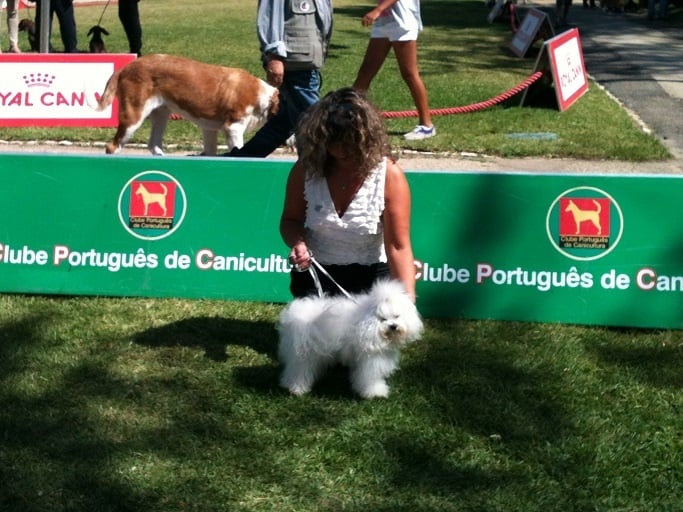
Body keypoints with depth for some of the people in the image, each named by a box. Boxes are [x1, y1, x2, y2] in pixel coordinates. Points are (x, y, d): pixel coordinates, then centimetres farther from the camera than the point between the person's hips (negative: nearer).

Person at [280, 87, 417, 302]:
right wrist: (297, 243, -18)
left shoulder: (389, 175, -17)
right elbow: (291, 220, 6)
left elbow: (398, 246, -18)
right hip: (316, 273, 2)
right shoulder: (306, 169, -10)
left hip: (371, 276, -1)